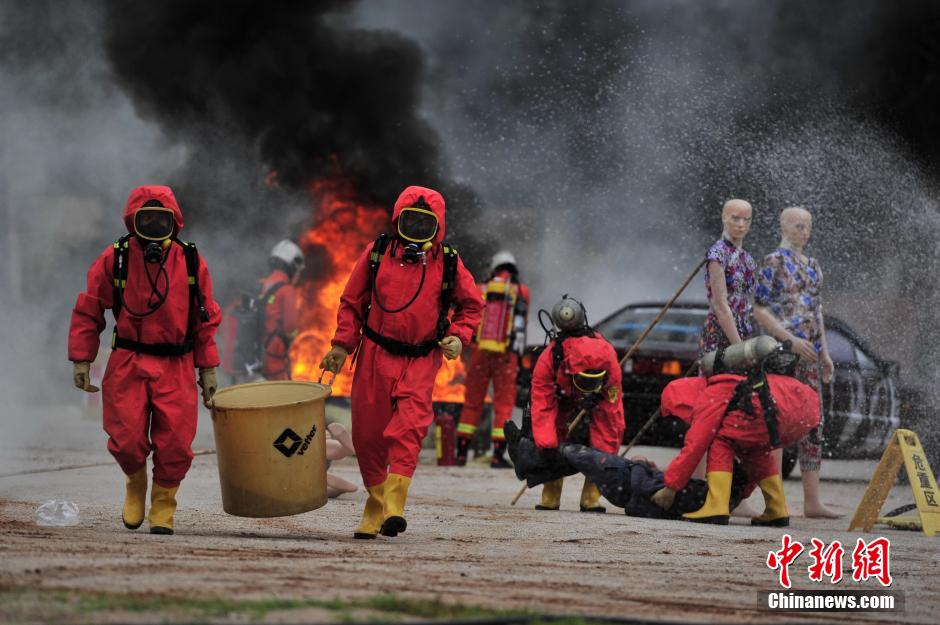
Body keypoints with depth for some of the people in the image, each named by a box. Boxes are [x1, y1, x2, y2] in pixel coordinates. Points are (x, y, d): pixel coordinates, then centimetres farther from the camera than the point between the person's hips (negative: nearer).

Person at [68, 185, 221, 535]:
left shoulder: (191, 262, 4)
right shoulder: (114, 260, -1)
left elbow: (206, 320, 11)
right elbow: (88, 312, 4)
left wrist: (207, 369, 8)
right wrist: (81, 359, -3)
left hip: (176, 365, 1)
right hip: (128, 363, -1)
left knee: (175, 443, -6)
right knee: (127, 440, -8)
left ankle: (163, 505, 16)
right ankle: (135, 482, 25)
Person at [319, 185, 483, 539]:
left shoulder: (448, 264, 1)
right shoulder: (376, 255, 1)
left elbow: (471, 305, 14)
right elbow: (352, 302, 9)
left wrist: (459, 336, -3)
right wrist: (343, 345, 1)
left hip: (420, 360, -2)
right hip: (376, 354, 2)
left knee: (409, 428, -20)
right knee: (367, 433, 3)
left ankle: (393, 506, -27)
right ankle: (376, 501, 21)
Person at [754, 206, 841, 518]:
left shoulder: (812, 266, 17)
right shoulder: (774, 261, -5)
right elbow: (759, 309, -11)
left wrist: (825, 353, 17)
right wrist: (792, 340, -18)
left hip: (809, 352, 8)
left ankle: (812, 500, 6)